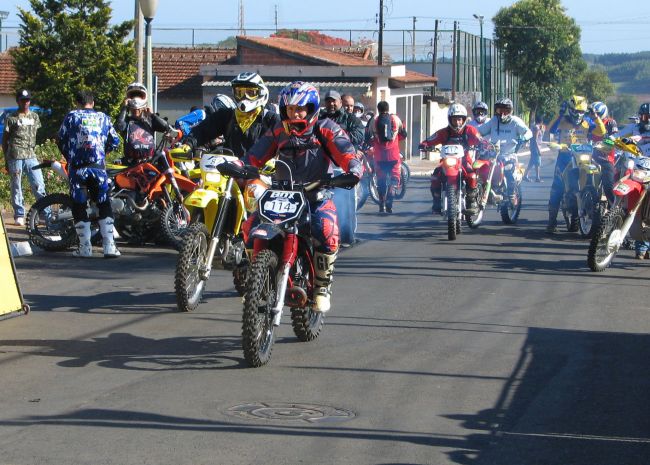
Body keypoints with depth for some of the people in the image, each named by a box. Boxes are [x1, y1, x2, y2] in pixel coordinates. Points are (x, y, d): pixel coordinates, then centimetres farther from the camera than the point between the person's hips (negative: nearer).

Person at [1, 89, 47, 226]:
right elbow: (4, 139, 6)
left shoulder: (35, 116, 15)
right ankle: (19, 215, 8)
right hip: (15, 157, -2)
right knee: (16, 187, 2)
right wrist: (6, 160, 3)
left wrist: (36, 150, 15)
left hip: (31, 156, 2)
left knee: (39, 185, -5)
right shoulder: (11, 118, 4)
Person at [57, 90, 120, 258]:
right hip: (98, 166, 1)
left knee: (79, 206, 7)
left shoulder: (71, 117, 6)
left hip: (77, 167, -1)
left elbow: (61, 140, 7)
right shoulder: (103, 118, 11)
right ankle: (109, 246, -1)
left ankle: (85, 247, 4)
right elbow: (115, 141, 12)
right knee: (104, 205, 7)